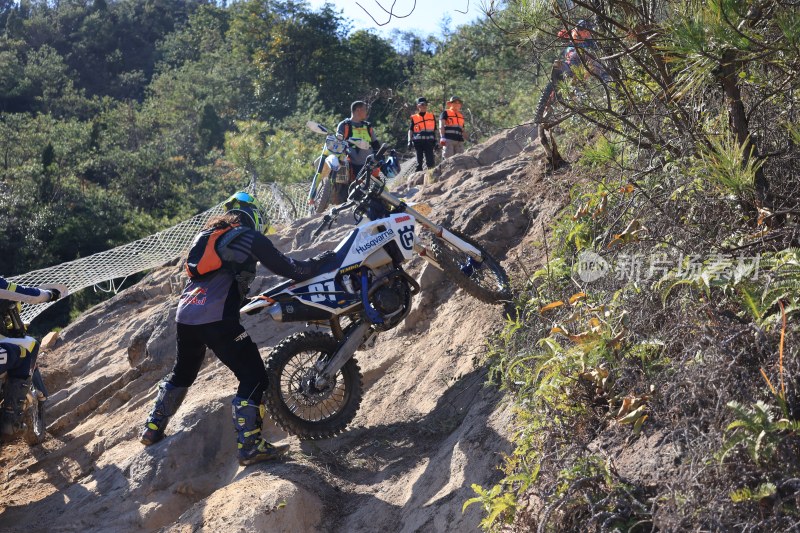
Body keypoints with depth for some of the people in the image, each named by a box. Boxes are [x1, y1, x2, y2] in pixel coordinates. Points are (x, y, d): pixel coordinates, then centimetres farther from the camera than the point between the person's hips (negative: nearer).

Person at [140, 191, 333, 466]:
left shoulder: (206, 234, 22)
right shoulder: (250, 238, 0)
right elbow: (288, 268, -1)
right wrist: (318, 263, 15)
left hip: (185, 315, 8)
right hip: (217, 321, -8)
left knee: (182, 373, 28)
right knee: (254, 378, -3)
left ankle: (153, 429, 34)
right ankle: (249, 447, -7)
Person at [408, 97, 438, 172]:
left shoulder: (432, 116, 13)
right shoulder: (414, 118, 9)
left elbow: (435, 130, 15)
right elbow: (410, 130, 9)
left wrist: (435, 141, 9)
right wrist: (410, 141, -2)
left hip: (429, 141, 0)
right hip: (418, 142, 0)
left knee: (430, 162, -10)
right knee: (419, 162, 4)